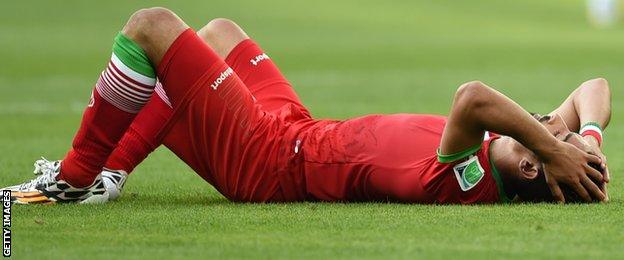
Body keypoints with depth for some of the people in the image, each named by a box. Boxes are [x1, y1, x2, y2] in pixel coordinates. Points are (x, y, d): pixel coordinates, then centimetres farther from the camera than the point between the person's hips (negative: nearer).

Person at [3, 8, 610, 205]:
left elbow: (472, 98, -57)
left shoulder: (460, 184, -38)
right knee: (220, 30, 26)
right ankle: (106, 173, 31)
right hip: (298, 134, 9)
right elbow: (594, 88, -5)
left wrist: (558, 150, -48)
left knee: (150, 26, -5)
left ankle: (76, 177, 13)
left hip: (264, 162, -9)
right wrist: (587, 134, -23)